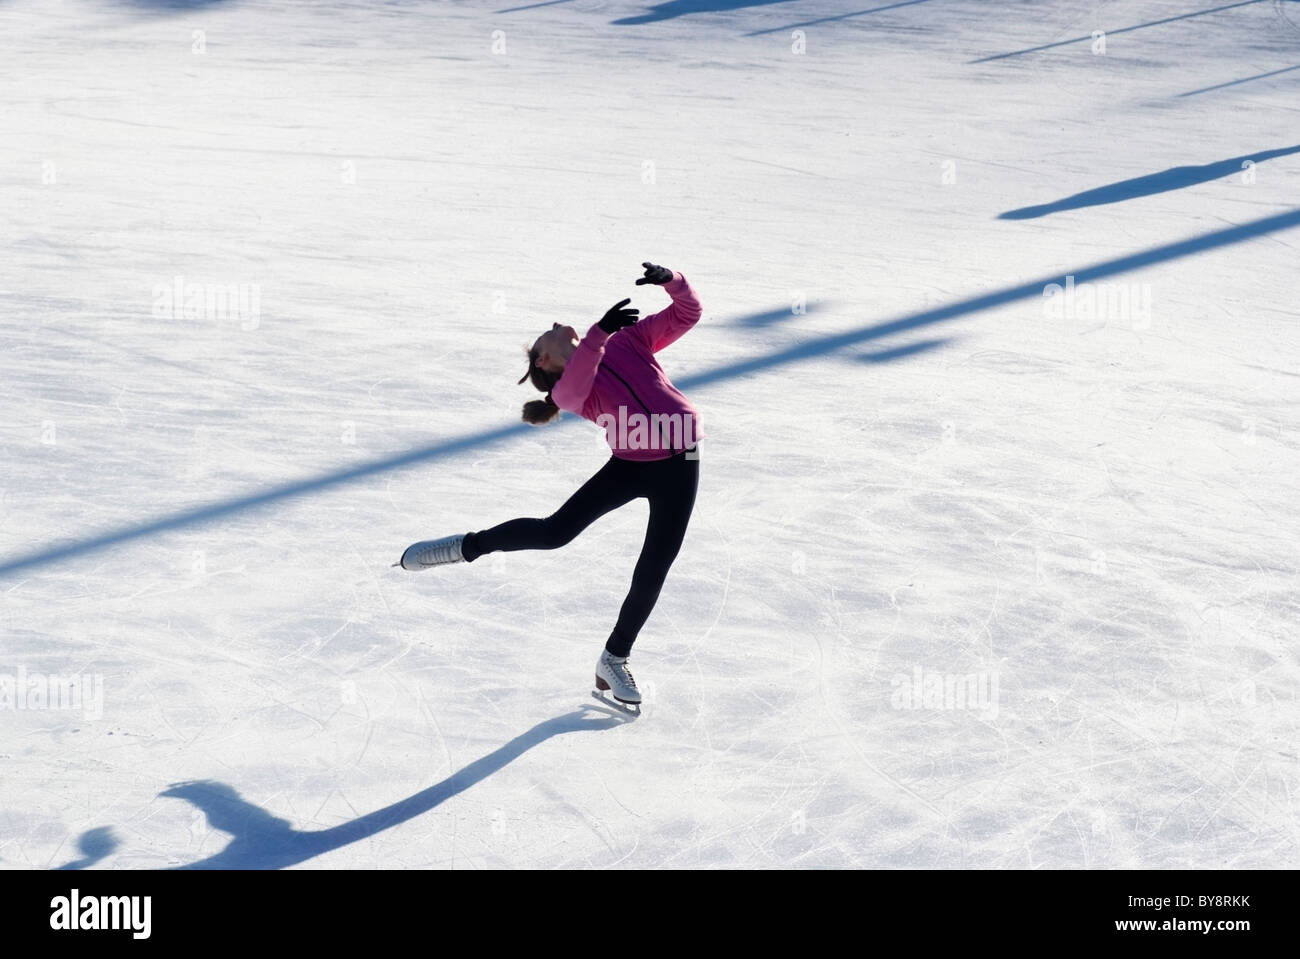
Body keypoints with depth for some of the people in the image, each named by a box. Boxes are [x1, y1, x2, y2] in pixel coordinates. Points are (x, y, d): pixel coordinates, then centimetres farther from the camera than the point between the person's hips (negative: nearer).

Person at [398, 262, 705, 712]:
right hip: (630, 465, -2)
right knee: (556, 530, -10)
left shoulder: (631, 338, 10)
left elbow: (687, 314, 9)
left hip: (678, 464, 2)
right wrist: (601, 331, -40)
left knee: (651, 573, 2)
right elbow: (576, 384, -28)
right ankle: (467, 546, 13)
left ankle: (615, 658, 19)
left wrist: (672, 281, -12)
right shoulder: (567, 390, -2)